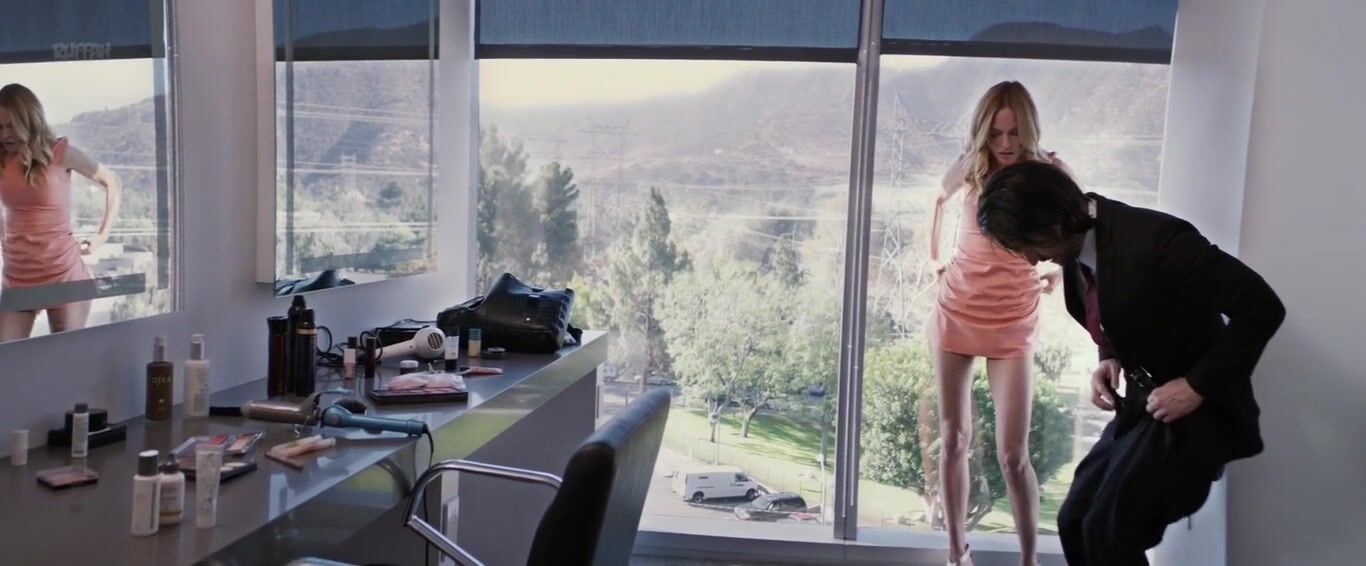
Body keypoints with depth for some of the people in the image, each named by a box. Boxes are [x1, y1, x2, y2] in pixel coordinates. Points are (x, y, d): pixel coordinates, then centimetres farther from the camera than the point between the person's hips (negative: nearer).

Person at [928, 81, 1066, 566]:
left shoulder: (1050, 173, -12)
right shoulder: (968, 169, -8)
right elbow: (939, 202, 16)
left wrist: (1061, 271, 2)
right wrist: (933, 257, 15)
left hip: (1012, 326, -2)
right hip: (955, 316, 2)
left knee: (1012, 455, -5)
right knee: (953, 440, 8)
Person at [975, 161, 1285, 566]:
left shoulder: (1152, 239, -27)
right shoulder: (1077, 247, -2)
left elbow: (1260, 306, -24)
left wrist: (1199, 386, -22)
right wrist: (1110, 360, -2)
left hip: (1193, 410, -8)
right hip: (1143, 403, 8)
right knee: (1074, 522, 8)